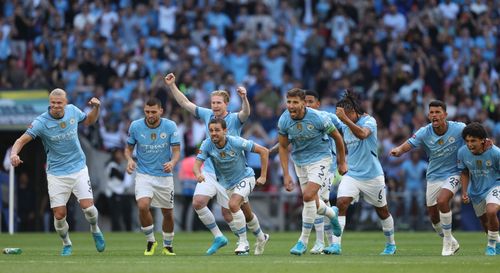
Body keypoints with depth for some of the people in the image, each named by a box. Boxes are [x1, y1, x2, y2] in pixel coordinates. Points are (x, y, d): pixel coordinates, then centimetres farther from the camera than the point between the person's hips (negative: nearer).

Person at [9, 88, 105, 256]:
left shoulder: (72, 111, -4)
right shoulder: (41, 122, -15)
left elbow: (89, 121, 17)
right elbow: (22, 140, -19)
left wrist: (96, 108, -2)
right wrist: (14, 154, -40)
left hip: (78, 168, 2)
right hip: (56, 173, -2)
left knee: (88, 207, -12)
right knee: (59, 215, -5)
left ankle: (95, 230, 21)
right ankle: (67, 245, 22)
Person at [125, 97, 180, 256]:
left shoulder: (170, 126, -8)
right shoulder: (135, 126, -7)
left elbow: (176, 151, -8)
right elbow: (128, 148, 6)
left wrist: (172, 162, -29)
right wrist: (129, 159, -16)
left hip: (164, 176, 1)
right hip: (144, 175, -1)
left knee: (168, 213, 8)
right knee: (143, 206, -23)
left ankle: (168, 246, 32)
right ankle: (150, 241, -1)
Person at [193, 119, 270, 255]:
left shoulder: (236, 142, -27)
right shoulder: (207, 145, -18)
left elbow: (264, 151, -19)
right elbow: (197, 164, -24)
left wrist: (263, 176, -17)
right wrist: (198, 174, -49)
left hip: (245, 177, -5)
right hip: (226, 183, 5)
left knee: (233, 205, -28)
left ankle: (243, 242, -16)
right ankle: (261, 237, 43)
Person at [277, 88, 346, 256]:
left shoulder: (317, 118, -23)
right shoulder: (284, 120, -13)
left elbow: (337, 137, -7)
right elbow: (283, 147, 1)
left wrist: (342, 162, 3)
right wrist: (286, 174, -4)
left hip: (319, 158, -5)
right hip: (299, 161, 5)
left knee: (308, 196, -21)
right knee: (314, 204, 10)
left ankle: (303, 241, -10)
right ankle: (332, 213, 47)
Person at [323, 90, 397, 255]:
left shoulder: (369, 121, -15)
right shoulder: (345, 126, 4)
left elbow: (362, 134, -38)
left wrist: (345, 119, -47)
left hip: (372, 175, -4)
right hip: (352, 174, 5)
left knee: (382, 211, 12)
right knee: (341, 203, -19)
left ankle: (391, 245, 34)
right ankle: (336, 245, -23)